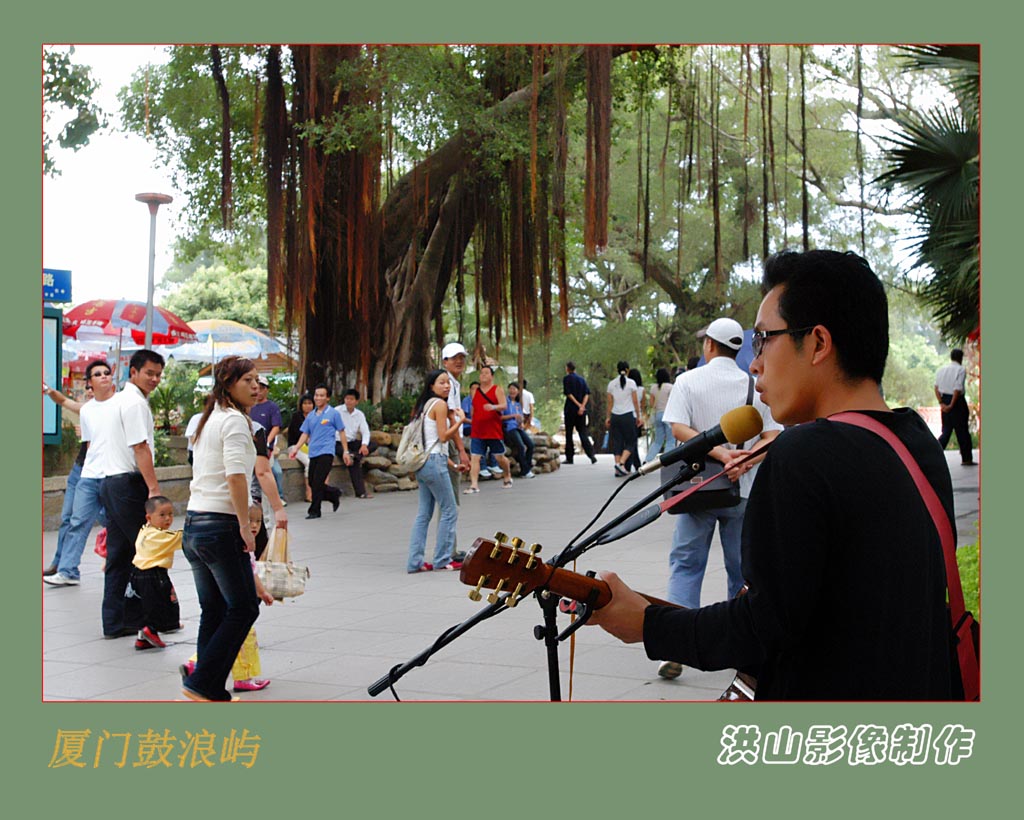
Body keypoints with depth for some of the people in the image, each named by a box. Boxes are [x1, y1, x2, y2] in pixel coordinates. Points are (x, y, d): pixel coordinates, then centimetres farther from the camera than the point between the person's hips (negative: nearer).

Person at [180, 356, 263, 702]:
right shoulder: (234, 419, -10)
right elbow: (236, 476, -20)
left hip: (193, 525, 9)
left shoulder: (208, 419, 18)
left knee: (213, 611, 12)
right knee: (244, 608, 0)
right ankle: (200, 683, -2)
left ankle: (210, 692, 15)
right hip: (221, 525, -9)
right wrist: (245, 526, -17)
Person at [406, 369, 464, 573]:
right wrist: (460, 420, -7)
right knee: (449, 511, -1)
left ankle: (415, 561, 8)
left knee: (424, 513, 9)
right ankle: (442, 559, 3)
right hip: (435, 462, -9)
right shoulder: (440, 404, -9)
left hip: (423, 463, 9)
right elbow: (444, 436, -12)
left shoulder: (425, 404, 18)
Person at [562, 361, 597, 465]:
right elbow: (587, 393, 1)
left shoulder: (566, 378, -3)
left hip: (570, 409, -4)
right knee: (583, 433, 4)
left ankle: (569, 457, 5)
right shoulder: (582, 379, 12)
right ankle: (591, 455, -12)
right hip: (582, 411, 4)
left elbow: (568, 394, -11)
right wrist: (582, 406, -9)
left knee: (569, 434, 4)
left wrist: (578, 405, -11)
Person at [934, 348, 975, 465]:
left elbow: (936, 388, 3)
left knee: (946, 430, 12)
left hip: (945, 400, 5)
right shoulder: (961, 370, -10)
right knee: (962, 431, 5)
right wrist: (951, 405, -16)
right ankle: (966, 459, 13)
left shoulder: (941, 369, 8)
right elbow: (958, 389, -17)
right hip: (958, 401, -5)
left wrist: (941, 403, -2)